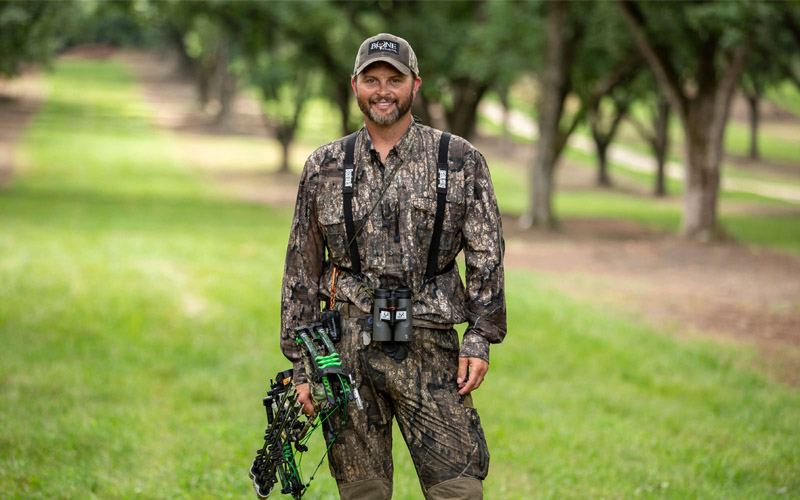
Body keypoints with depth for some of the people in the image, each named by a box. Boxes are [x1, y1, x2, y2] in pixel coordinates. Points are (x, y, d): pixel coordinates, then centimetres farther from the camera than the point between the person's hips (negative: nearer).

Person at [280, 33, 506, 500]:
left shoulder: (461, 161, 5)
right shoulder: (325, 167, 9)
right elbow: (302, 269, 12)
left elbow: (487, 255, 4)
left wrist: (480, 338, -6)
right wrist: (301, 363, 8)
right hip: (347, 351, 2)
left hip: (428, 351, -1)